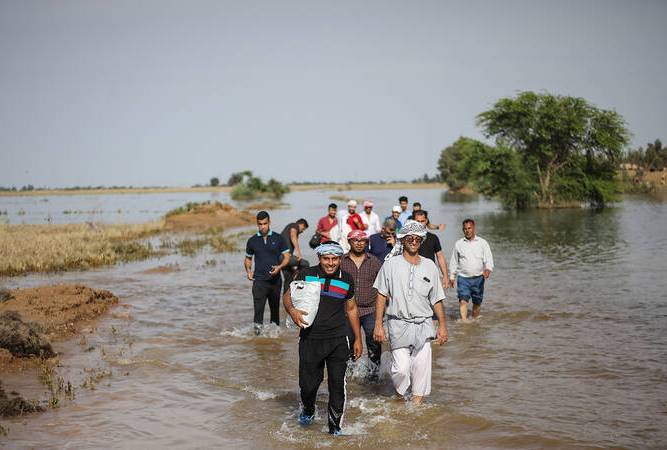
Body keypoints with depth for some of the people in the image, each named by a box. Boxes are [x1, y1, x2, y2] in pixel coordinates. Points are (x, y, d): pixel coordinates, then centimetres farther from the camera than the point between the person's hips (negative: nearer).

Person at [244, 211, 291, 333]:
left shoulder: (278, 238, 2)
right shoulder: (252, 241, 5)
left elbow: (287, 257, 3)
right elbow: (248, 258, 17)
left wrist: (279, 267, -16)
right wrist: (248, 270, -3)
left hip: (275, 280, 1)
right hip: (259, 280, -1)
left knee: (275, 308, 13)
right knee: (258, 309, -12)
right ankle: (257, 332, -15)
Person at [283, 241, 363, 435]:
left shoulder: (346, 280, 4)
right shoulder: (306, 275, -3)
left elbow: (351, 309, 15)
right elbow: (288, 295, 5)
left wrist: (358, 339, 16)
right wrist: (292, 310, -19)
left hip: (338, 341, 1)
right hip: (310, 340, -1)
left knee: (337, 386, -1)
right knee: (308, 384, 5)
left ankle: (335, 427, 14)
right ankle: (308, 410, 38)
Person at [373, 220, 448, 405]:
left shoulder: (430, 266, 8)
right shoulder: (391, 264, 1)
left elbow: (436, 299, 13)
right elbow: (381, 296, 1)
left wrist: (442, 326, 9)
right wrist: (378, 325, -3)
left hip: (423, 325, 2)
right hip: (398, 325, -2)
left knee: (421, 368, -2)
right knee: (401, 369, -9)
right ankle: (399, 400, 17)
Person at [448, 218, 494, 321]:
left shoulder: (482, 243, 3)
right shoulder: (458, 244, 7)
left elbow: (488, 258, -4)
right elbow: (453, 261, 15)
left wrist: (488, 269, -24)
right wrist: (452, 276, 13)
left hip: (478, 278, 1)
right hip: (463, 278, 0)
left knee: (477, 302, 10)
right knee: (463, 300, -15)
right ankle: (464, 321, -21)